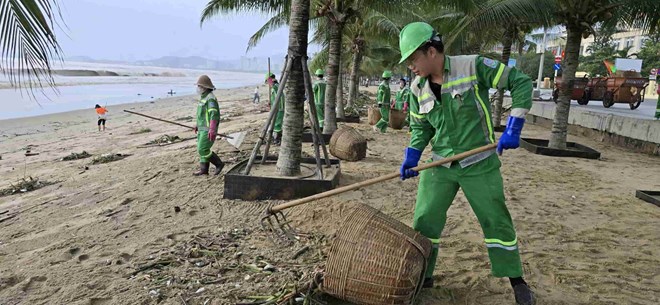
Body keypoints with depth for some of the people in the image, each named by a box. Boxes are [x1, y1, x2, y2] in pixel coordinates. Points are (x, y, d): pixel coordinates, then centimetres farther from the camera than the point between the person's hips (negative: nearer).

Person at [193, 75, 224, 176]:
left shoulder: (211, 98, -17)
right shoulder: (204, 97, 15)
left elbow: (214, 114, -26)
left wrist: (212, 130, -32)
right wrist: (198, 125, 29)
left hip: (208, 129, -10)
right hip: (202, 129, 10)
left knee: (203, 150, -10)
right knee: (202, 149, 11)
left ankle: (219, 164, 3)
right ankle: (204, 170, 17)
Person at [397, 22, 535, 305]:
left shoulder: (473, 66, -14)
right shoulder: (418, 88, 1)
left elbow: (521, 82, -10)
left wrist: (513, 128, -16)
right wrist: (411, 157, -4)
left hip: (479, 165, -4)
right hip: (440, 166, 4)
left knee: (496, 221, 6)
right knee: (424, 220, 3)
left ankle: (517, 281, 26)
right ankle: (422, 276, 23)